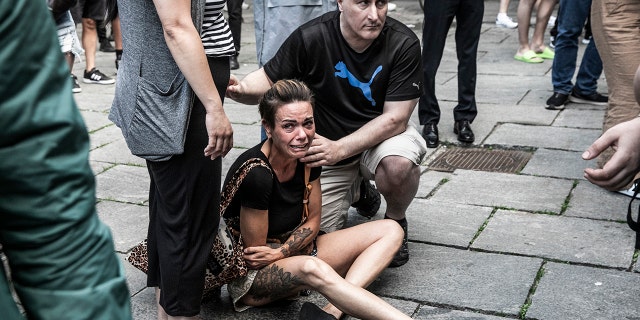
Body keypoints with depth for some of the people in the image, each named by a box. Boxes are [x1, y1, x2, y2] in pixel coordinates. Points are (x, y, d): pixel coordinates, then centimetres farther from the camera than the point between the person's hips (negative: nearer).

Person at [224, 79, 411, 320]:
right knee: (312, 269, -41)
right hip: (249, 274, -8)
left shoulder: (308, 155, -7)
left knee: (390, 231, -4)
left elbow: (312, 222, 0)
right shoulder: (256, 174, -27)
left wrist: (280, 252, -15)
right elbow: (254, 251, -18)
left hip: (297, 251, 8)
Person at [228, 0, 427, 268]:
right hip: (326, 150, 1)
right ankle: (357, 190, 30)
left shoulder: (403, 43, -21)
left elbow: (396, 119, -22)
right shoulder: (311, 38, -20)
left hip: (382, 135, -1)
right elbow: (269, 80, -8)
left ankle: (395, 221, 0)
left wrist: (339, 149, -33)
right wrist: (239, 89, -32)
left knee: (398, 163, -36)